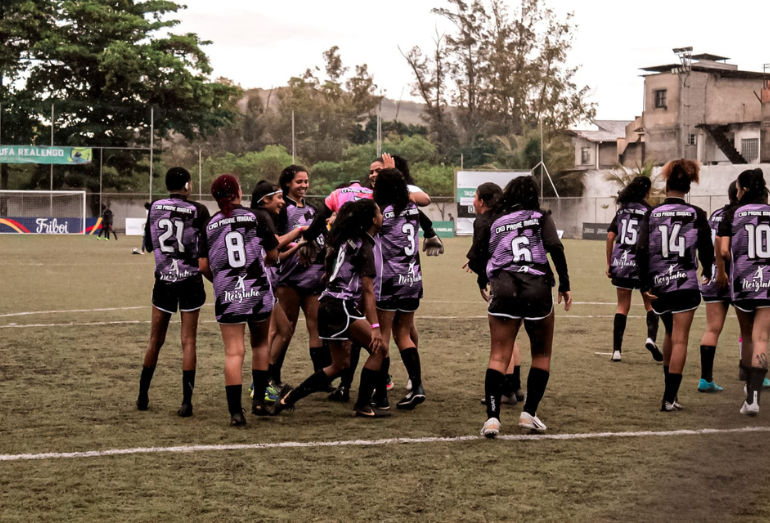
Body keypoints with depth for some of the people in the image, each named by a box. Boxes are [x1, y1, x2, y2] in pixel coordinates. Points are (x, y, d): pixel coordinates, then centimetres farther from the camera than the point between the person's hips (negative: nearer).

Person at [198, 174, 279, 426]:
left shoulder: (210, 225, 2)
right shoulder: (257, 218, -1)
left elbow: (203, 266, 1)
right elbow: (273, 255, 6)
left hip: (226, 295, 0)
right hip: (258, 291, 0)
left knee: (234, 352, 0)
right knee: (261, 344, 19)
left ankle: (235, 411, -5)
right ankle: (259, 400, 19)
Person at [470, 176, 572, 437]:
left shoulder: (494, 222, 16)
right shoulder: (541, 218, 10)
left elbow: (478, 254, 10)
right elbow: (555, 247, -5)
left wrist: (486, 283, 25)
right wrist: (564, 285, -1)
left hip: (502, 287, 1)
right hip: (537, 288, -1)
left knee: (498, 356, 2)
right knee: (541, 354, 16)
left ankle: (492, 416, -10)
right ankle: (529, 413, 10)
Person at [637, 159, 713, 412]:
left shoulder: (652, 214, -1)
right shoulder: (696, 214, -4)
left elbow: (642, 251, -8)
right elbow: (707, 247, 2)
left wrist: (645, 285, -3)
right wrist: (707, 273, 22)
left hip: (658, 285, 3)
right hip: (685, 283, -3)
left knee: (670, 333, 23)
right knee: (680, 339, 0)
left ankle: (670, 389, 27)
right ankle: (669, 398, -5)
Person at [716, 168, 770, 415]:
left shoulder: (733, 214, 0)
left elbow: (723, 250, -7)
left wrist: (721, 271, 11)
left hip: (742, 281, 0)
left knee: (746, 335, 20)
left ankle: (749, 384, 30)